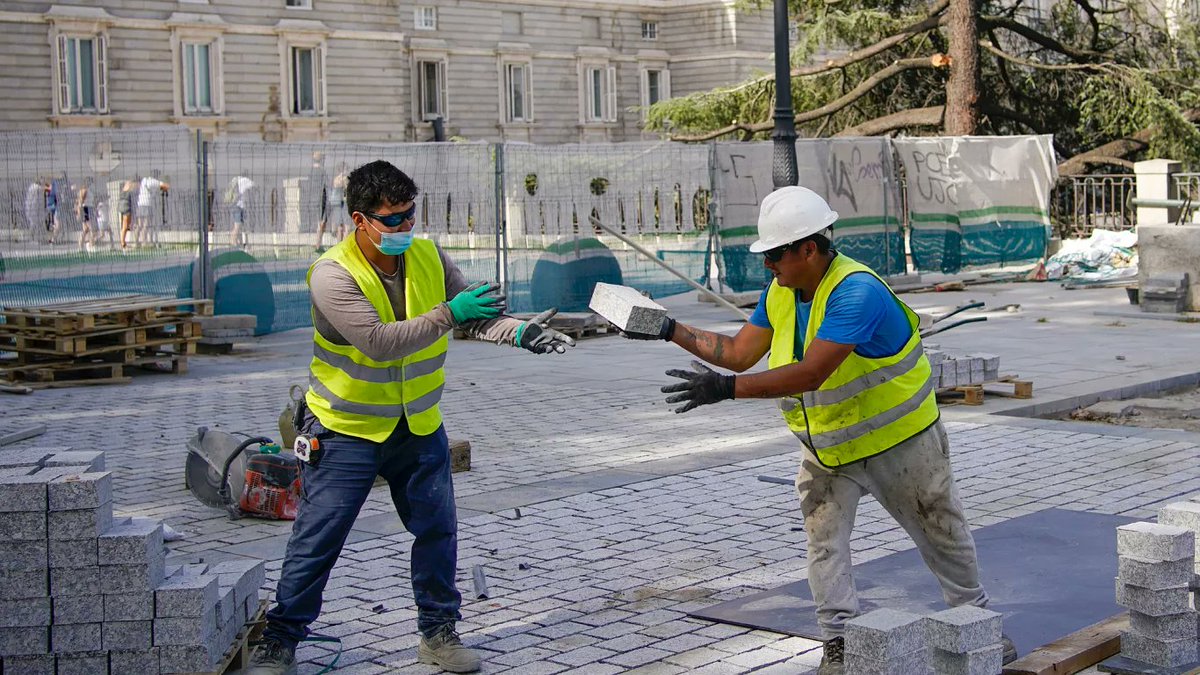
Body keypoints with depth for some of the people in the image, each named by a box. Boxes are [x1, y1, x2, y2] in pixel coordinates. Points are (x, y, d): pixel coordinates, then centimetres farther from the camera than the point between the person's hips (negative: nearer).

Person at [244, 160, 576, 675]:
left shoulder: (429, 257, -4)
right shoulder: (333, 274, -21)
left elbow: (476, 316, -5)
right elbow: (379, 342, -32)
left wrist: (520, 333, -24)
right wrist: (447, 314, -34)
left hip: (419, 426, 5)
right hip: (346, 430, -5)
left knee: (437, 532, 9)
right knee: (316, 539, 0)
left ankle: (438, 632, 26)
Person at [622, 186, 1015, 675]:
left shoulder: (857, 292, -33)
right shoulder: (780, 292, -5)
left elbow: (811, 373, -40)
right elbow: (739, 353, 0)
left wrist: (727, 388, -44)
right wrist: (670, 331, -7)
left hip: (896, 440, -6)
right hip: (825, 448, 6)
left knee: (941, 534, 12)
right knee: (824, 541, -3)